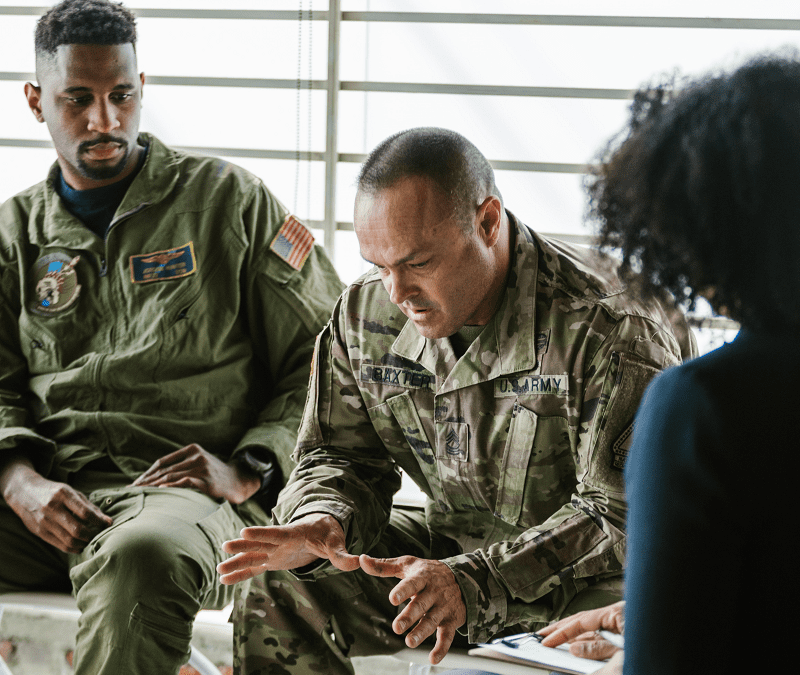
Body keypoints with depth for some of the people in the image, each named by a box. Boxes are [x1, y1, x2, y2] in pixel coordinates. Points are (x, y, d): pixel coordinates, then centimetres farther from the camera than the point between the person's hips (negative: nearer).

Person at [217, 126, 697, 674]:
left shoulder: (609, 326, -25)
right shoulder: (367, 315, -3)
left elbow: (623, 514, -28)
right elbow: (342, 455, 9)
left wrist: (471, 583, -41)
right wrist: (322, 521, -18)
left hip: (591, 577, -5)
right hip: (452, 545, 6)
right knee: (276, 591, -12)